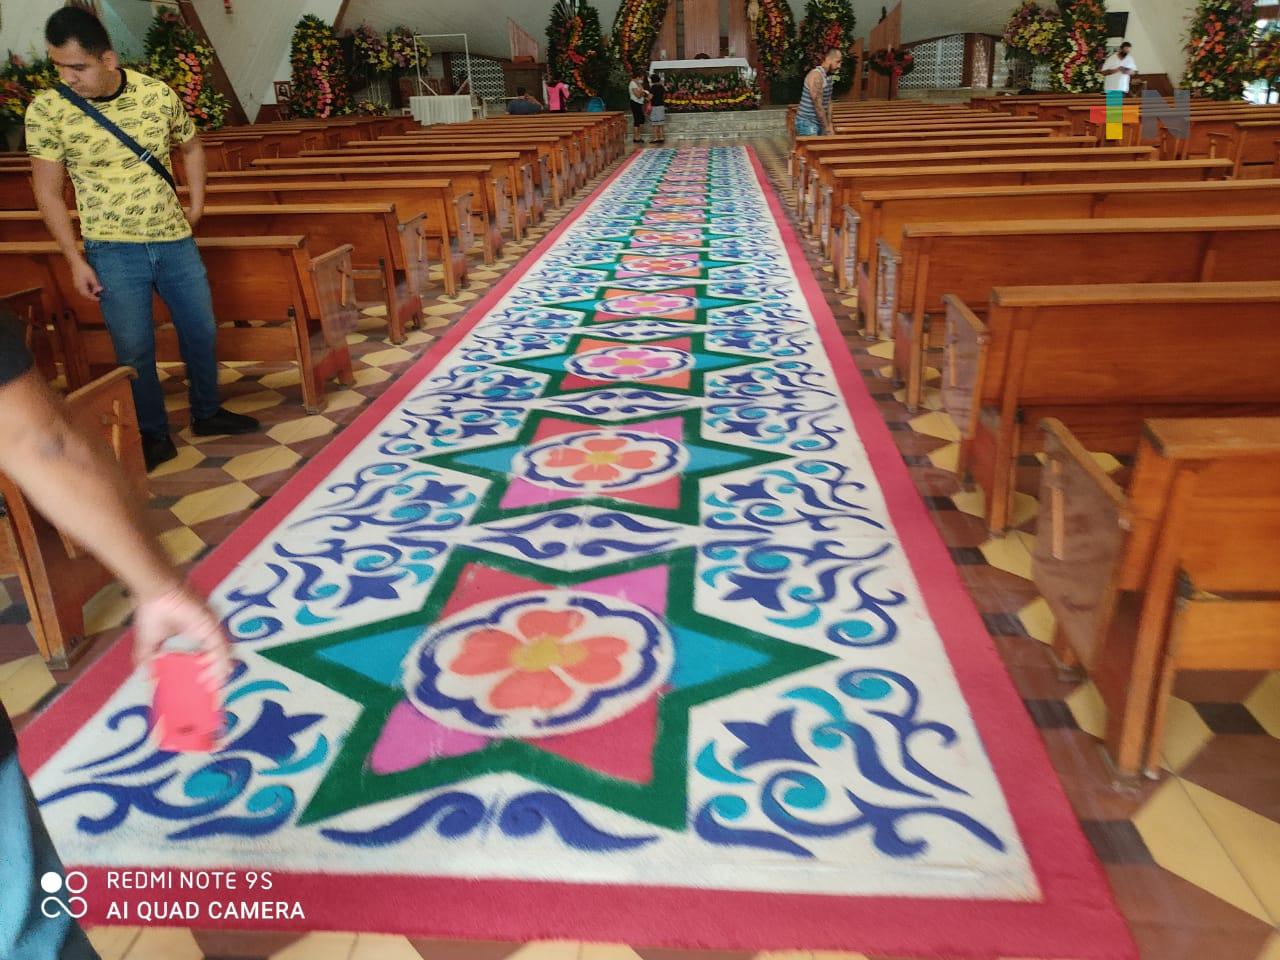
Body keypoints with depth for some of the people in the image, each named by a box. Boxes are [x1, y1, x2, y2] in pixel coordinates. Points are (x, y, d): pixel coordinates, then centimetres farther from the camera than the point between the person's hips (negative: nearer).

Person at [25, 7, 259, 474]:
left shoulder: (159, 94, -6)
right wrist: (75, 260, -6)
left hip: (174, 239, 3)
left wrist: (196, 203, 8)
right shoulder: (47, 110, -10)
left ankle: (207, 413, 32)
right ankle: (153, 436, 19)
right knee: (134, 349, 2)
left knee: (201, 331, 12)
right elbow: (48, 191, -3)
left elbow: (191, 146, 15)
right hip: (113, 250, -2)